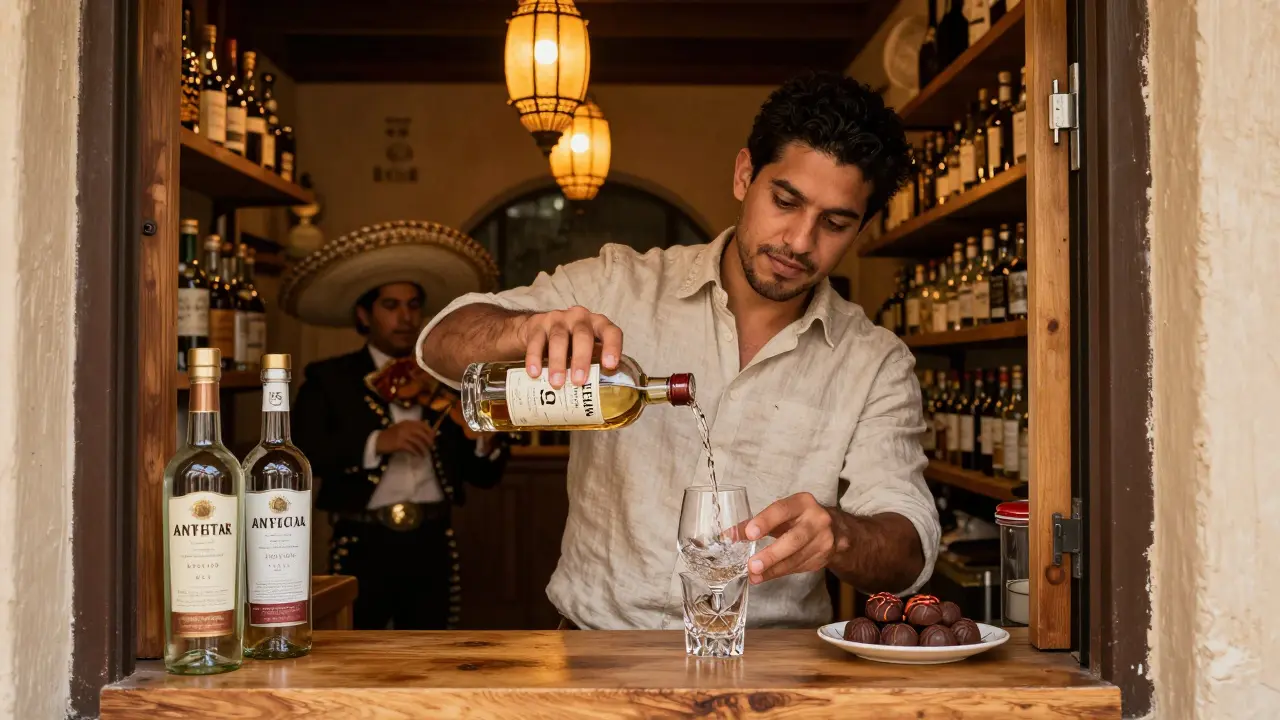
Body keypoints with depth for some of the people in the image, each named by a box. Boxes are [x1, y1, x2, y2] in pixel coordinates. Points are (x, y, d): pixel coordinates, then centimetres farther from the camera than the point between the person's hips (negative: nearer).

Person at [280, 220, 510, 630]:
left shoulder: (445, 381, 8)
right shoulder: (328, 380, 2)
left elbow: (482, 476, 9)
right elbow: (302, 454, -13)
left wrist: (487, 444, -13)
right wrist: (376, 442, -24)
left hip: (432, 548, 3)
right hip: (363, 547, -2)